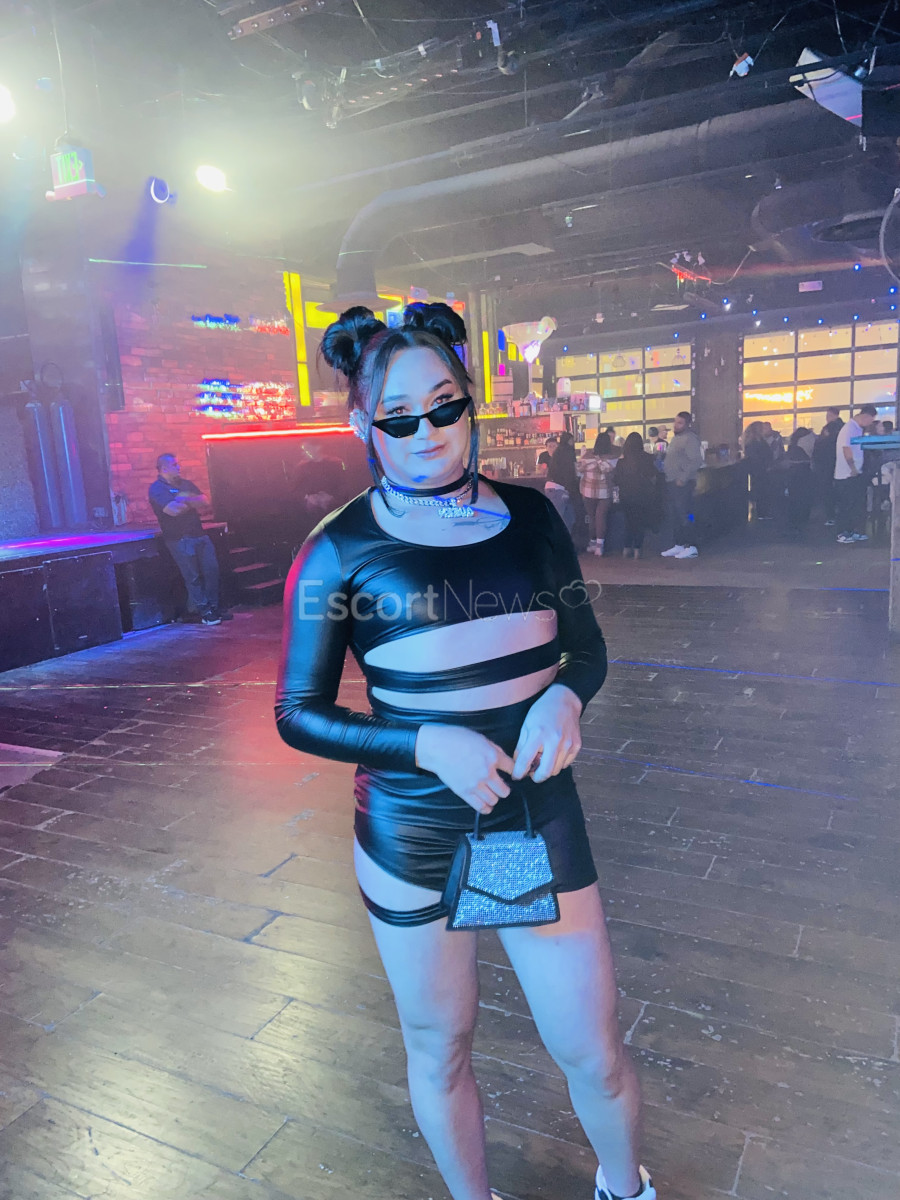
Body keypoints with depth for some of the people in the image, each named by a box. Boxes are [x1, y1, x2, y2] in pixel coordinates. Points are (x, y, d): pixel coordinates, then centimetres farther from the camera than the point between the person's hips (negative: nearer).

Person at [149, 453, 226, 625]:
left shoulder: (186, 484, 17)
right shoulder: (156, 489, -5)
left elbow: (204, 502, 5)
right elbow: (174, 510, -20)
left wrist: (185, 500, -12)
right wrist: (193, 501, -2)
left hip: (200, 535, 6)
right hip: (180, 539, -6)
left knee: (211, 571, 3)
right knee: (193, 577, -3)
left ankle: (213, 607, 11)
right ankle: (204, 611, 3)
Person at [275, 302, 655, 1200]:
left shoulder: (529, 515, -1)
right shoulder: (342, 550, -10)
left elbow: (588, 648, 8)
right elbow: (298, 713, -6)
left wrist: (565, 697, -15)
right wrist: (427, 743, -20)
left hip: (540, 815, 2)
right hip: (410, 835, -1)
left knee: (595, 1056, 15)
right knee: (439, 1052, 20)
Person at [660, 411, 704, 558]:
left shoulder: (690, 438, -10)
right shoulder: (676, 438, 20)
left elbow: (696, 461, -19)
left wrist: (683, 478, -21)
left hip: (682, 484, -10)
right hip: (671, 482, 10)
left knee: (684, 516, -9)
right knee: (674, 517, 12)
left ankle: (691, 547, -5)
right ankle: (677, 545, 19)